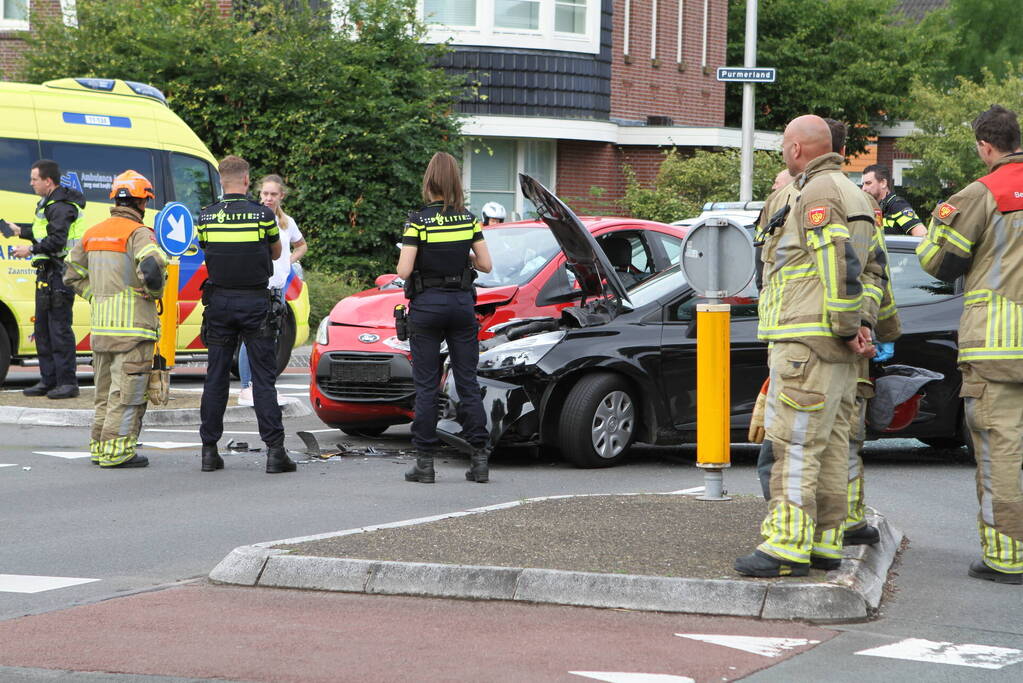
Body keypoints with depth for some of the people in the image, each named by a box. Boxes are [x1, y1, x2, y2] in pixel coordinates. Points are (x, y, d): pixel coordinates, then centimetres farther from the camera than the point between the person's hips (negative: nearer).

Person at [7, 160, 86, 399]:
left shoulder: (60, 207, -15)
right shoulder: (49, 203, 19)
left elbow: (57, 241, -23)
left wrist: (31, 249, -19)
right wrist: (20, 232, 23)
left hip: (59, 274, -11)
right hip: (48, 273, 11)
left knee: (59, 328, -10)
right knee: (43, 327, 13)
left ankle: (67, 382, -7)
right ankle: (48, 380, 18)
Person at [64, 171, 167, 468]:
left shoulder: (94, 232, 13)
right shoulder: (138, 233, -11)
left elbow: (73, 273, 18)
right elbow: (151, 267, -27)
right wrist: (155, 292, -8)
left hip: (100, 327, 8)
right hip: (133, 326, -7)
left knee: (106, 389, 17)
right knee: (127, 392, -3)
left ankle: (100, 446, 22)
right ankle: (117, 451, -5)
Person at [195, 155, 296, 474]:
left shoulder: (206, 217, -1)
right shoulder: (262, 214, -7)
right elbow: (276, 253, 10)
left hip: (219, 301, 2)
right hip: (255, 301, -2)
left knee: (216, 377, 8)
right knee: (263, 378, -1)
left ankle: (209, 450, 9)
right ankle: (274, 450, -5)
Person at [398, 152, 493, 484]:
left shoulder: (418, 220, -10)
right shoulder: (469, 219, 1)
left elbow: (404, 270, -15)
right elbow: (486, 264, 3)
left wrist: (404, 258, 7)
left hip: (427, 305, -3)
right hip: (462, 304, 3)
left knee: (426, 386, 3)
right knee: (468, 383, 7)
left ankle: (425, 462, 2)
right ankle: (480, 459, 4)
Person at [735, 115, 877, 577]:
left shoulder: (817, 193, -12)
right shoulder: (850, 193, 22)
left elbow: (840, 264, -22)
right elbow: (870, 268, 24)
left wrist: (846, 329, -18)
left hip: (808, 339, -11)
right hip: (837, 346, 11)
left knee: (795, 442, -12)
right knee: (829, 443, 10)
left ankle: (788, 545, -15)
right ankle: (825, 541, 13)